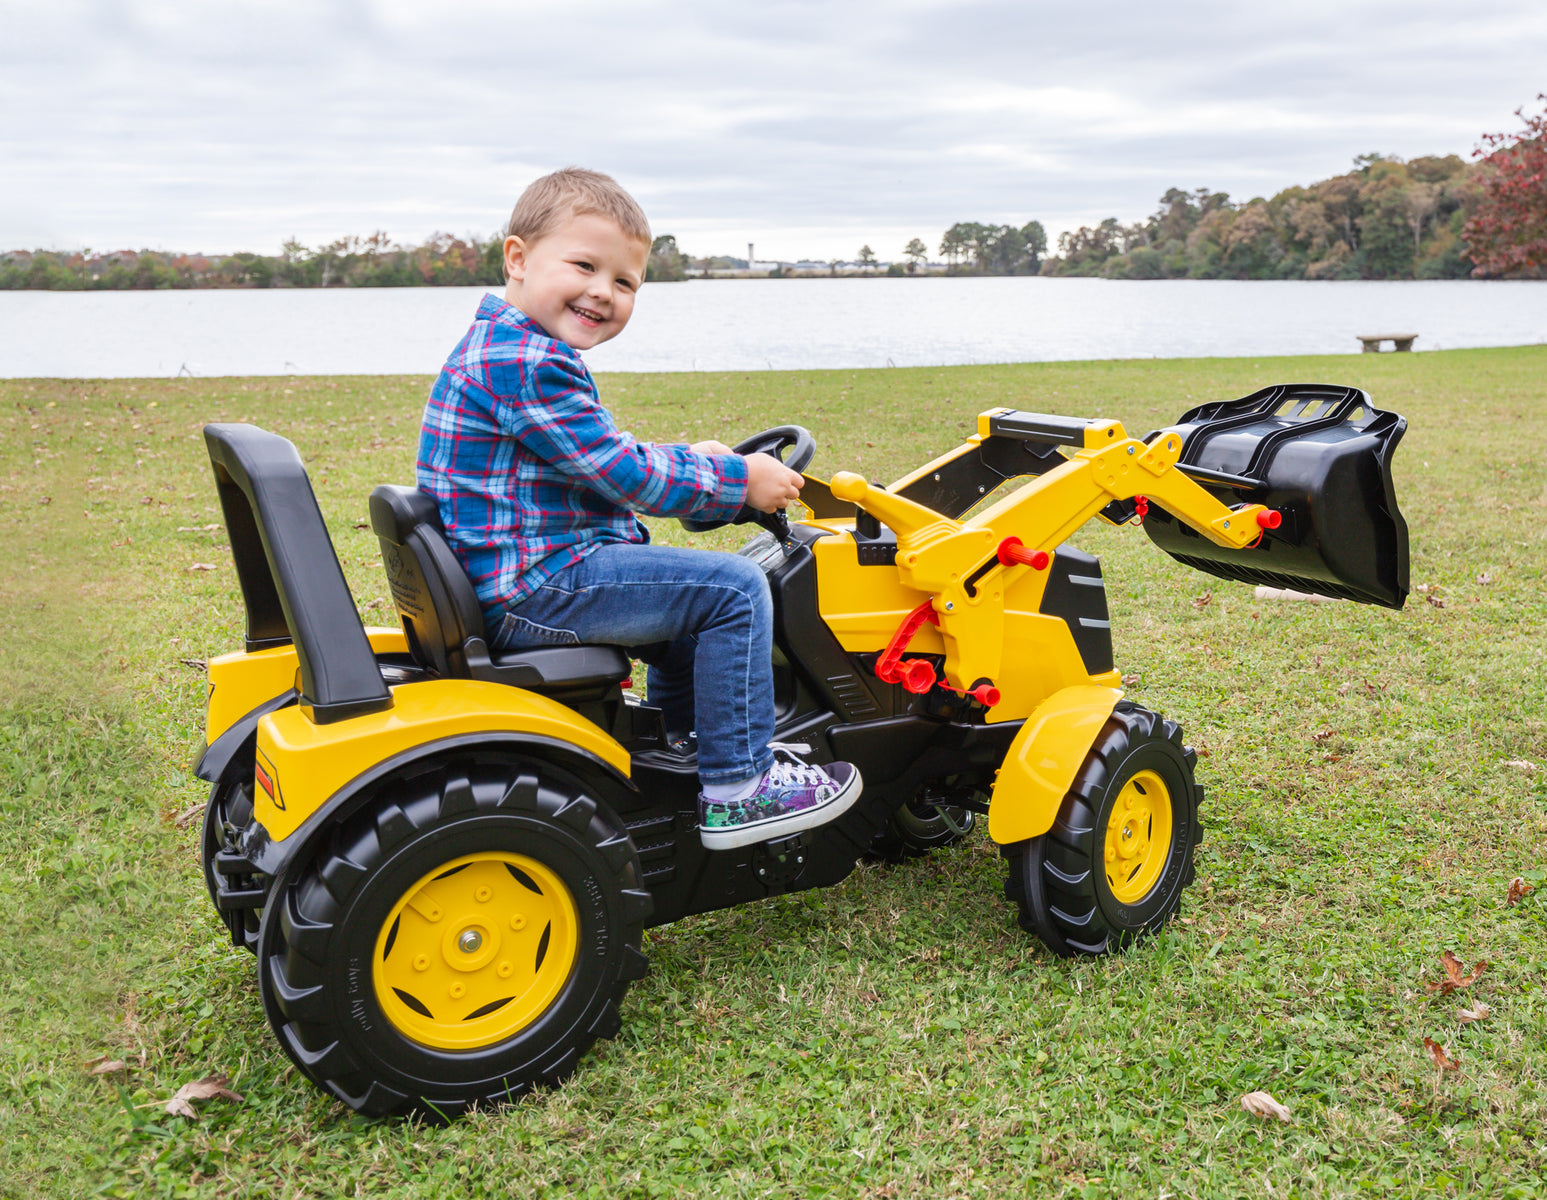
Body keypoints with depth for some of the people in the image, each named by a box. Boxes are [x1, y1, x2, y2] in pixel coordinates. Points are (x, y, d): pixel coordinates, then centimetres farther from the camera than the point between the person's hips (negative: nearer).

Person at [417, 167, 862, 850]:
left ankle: (684, 745, 37)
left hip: (505, 579, 11)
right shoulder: (526, 364, -20)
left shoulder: (501, 347, 17)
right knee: (733, 589, -13)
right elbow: (624, 475, -20)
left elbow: (599, 463, 25)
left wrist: (689, 462, 18)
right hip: (532, 589, -11)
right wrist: (738, 480, -10)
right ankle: (736, 791, -7)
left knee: (687, 595, 27)